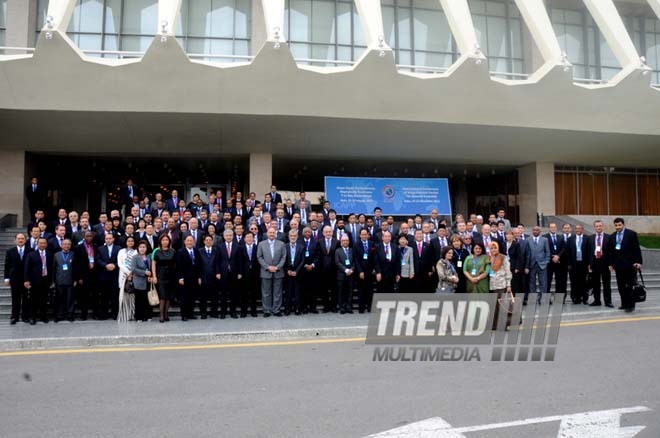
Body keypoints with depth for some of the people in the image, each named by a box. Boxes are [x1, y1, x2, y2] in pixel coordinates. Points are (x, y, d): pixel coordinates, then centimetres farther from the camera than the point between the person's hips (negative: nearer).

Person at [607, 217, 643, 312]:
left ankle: (631, 305, 5)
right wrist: (611, 263, 9)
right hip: (618, 265, 4)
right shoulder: (612, 236, 10)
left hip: (629, 264, -4)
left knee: (630, 286, -1)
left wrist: (638, 262, -12)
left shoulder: (631, 234, -3)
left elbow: (636, 248, -6)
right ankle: (624, 304, 14)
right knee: (621, 286, 6)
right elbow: (611, 251, 13)